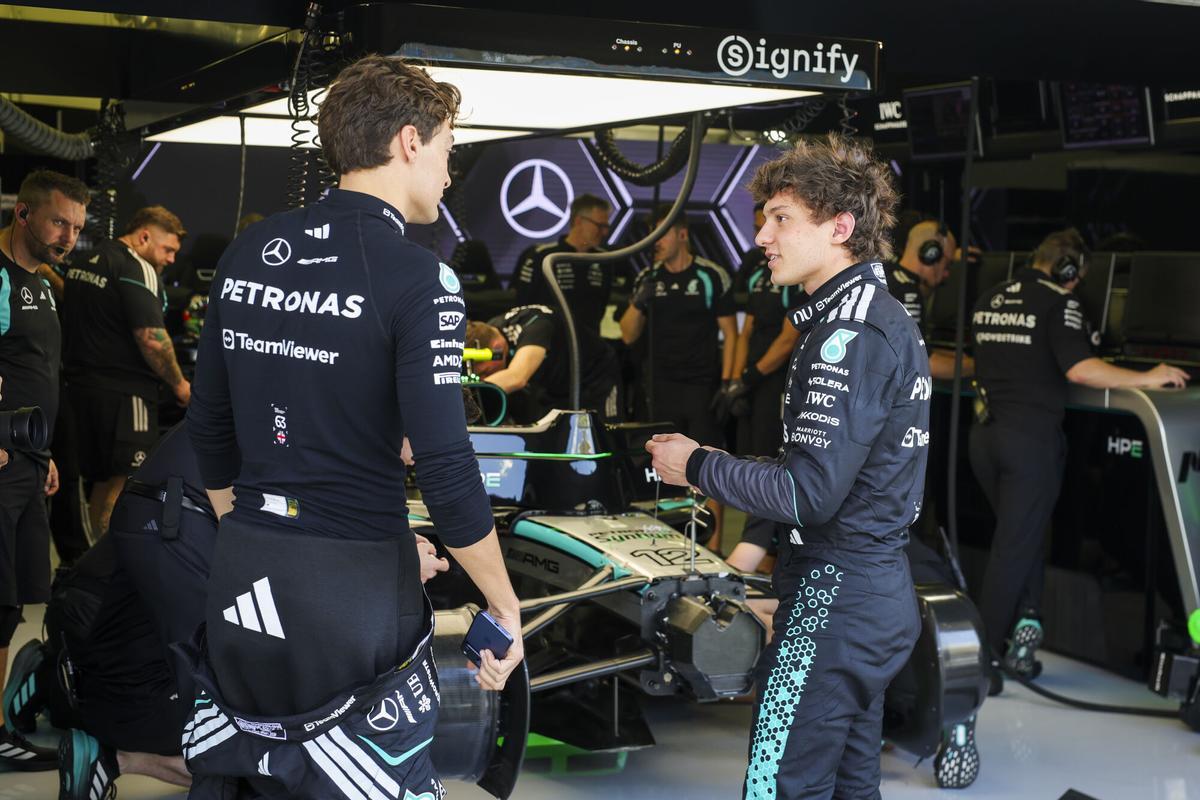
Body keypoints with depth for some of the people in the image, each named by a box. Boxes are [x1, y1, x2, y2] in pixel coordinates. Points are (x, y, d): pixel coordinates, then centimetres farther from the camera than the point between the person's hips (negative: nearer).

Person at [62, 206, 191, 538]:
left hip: (82, 386, 9)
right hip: (124, 391, -9)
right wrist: (179, 383, -10)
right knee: (126, 485, -6)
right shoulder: (137, 270, -14)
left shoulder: (84, 263, 15)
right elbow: (151, 337, -21)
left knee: (101, 481, 15)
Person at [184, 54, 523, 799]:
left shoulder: (250, 251, 5)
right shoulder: (418, 277, -14)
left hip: (240, 578, 6)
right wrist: (505, 607, -5)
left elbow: (210, 426, 11)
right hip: (356, 584, -6)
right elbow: (446, 472, -17)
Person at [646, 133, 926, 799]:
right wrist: (760, 540, 15)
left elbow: (810, 493, -23)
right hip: (878, 591, 10)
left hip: (833, 596, -10)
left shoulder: (850, 335, -19)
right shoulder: (885, 318, 13)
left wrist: (696, 465, -11)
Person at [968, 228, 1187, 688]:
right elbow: (1078, 369, -20)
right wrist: (1148, 379, -12)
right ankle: (981, 661, 4)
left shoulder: (988, 301, 13)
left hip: (984, 433, 6)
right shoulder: (1059, 303, -8)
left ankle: (1024, 622, 8)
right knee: (1014, 547, 1)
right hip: (1031, 436, -6)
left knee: (1022, 533, 22)